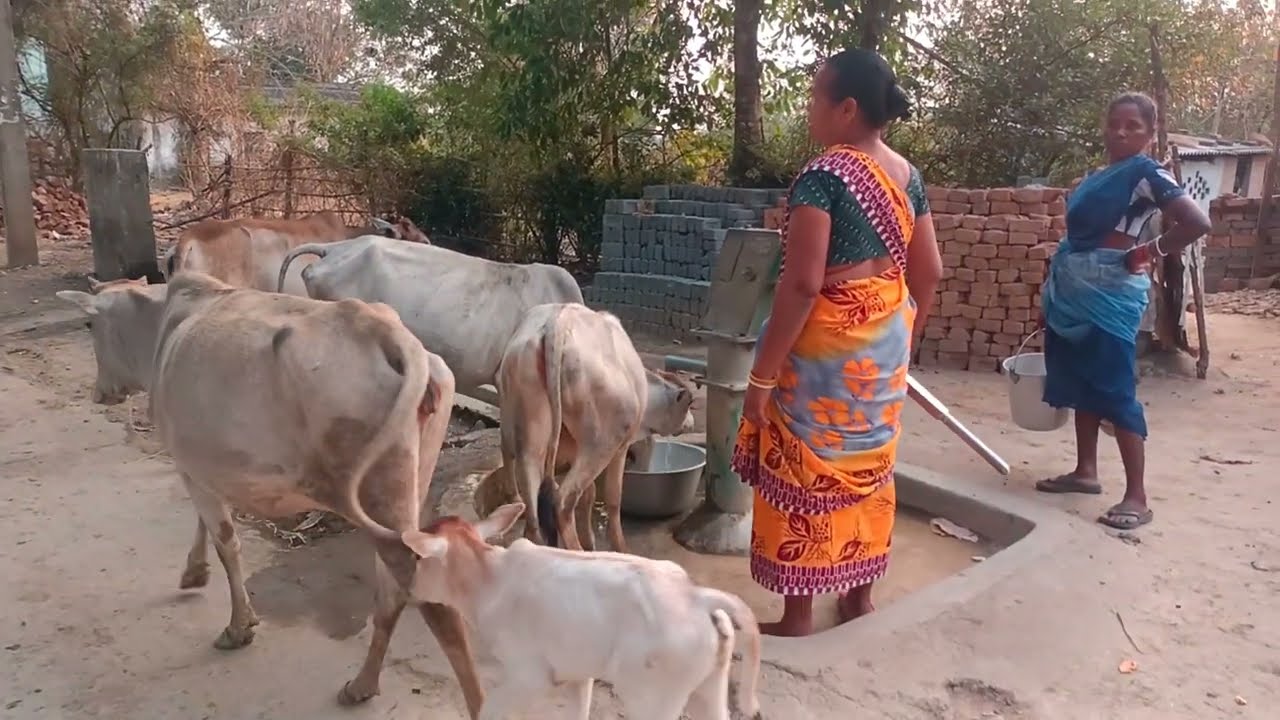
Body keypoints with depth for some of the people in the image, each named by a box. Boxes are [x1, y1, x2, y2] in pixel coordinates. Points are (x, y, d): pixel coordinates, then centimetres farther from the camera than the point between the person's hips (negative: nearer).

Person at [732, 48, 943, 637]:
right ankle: (859, 594, 31)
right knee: (867, 467, 17)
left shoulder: (823, 176, -18)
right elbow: (929, 272, 9)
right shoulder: (906, 175, 6)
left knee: (807, 473, 4)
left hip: (829, 346, -8)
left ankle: (798, 614, 14)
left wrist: (762, 375, -19)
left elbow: (801, 284, -24)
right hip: (884, 345, 8)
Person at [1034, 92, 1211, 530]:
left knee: (1115, 391, -7)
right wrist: (1050, 298, 16)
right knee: (1079, 385, 13)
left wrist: (1150, 252, -9)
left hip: (1110, 296, -8)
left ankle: (1136, 497, 0)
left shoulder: (1146, 173, -9)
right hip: (1075, 294, 8)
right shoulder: (1097, 178, 14)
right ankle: (1085, 471, 26)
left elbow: (1197, 223, -19)